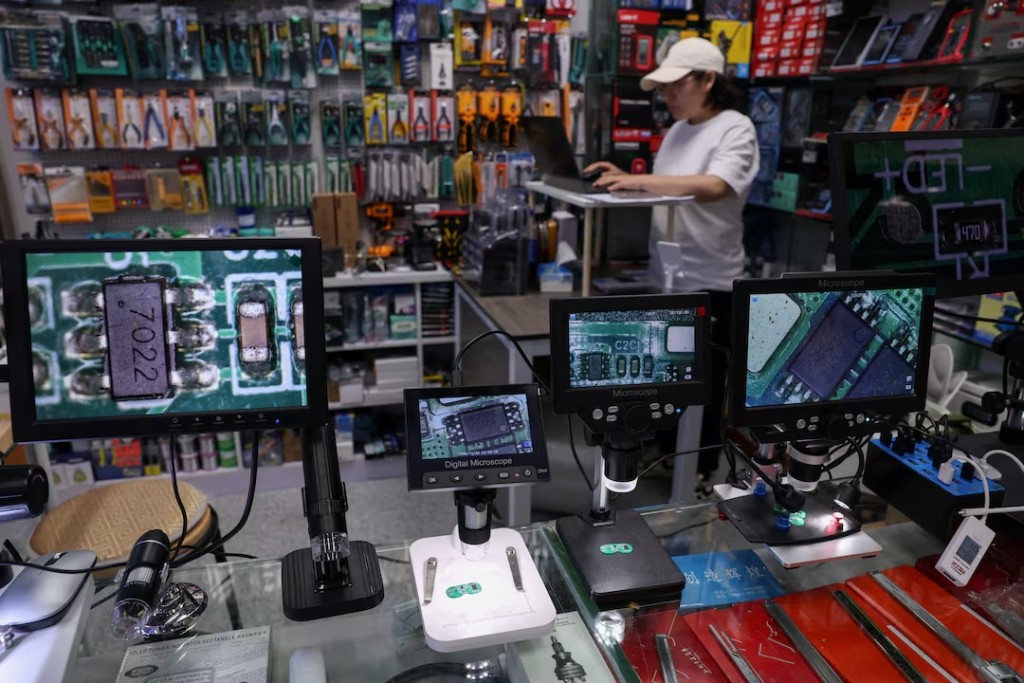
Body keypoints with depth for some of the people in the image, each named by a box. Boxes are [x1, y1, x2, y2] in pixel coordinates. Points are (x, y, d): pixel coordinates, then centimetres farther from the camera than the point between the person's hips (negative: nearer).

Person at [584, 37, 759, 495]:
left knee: (702, 380, 6)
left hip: (708, 281, -8)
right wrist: (626, 179, 0)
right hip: (666, 275, 8)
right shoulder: (677, 131, 13)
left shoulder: (735, 129, -11)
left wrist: (639, 181, -32)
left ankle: (701, 470, 24)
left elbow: (715, 186, -28)